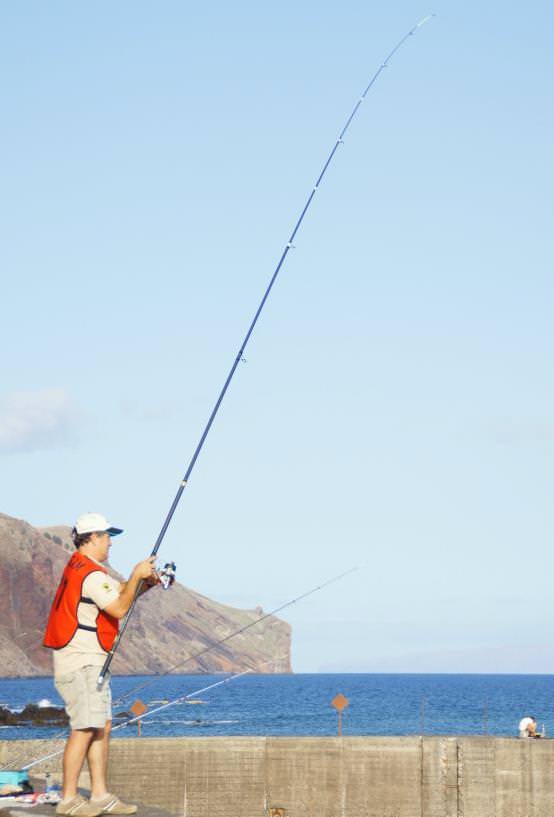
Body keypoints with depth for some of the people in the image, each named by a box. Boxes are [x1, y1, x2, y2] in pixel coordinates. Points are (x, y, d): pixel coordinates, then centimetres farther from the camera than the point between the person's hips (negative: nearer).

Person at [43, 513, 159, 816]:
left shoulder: (78, 566, 17)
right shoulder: (92, 574, -16)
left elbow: (120, 592, 21)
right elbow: (119, 609, -17)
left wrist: (145, 581, 4)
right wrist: (136, 575, -9)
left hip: (91, 663, 11)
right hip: (80, 663, -11)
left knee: (102, 728, 10)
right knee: (84, 729, -11)